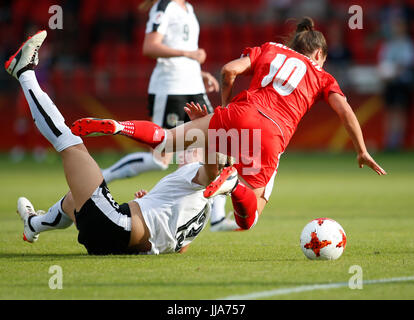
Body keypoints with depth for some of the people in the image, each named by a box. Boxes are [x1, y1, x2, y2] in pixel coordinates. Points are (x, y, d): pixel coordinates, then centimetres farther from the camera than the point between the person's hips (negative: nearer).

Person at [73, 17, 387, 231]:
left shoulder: (268, 50, 24)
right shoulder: (322, 77, 22)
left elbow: (230, 69, 11)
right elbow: (345, 110, 10)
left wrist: (226, 106, 26)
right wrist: (362, 152, 17)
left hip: (239, 114, 2)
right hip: (272, 136, -2)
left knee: (167, 140, 15)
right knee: (248, 218, 4)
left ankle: (113, 126, -15)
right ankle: (231, 181, -32)